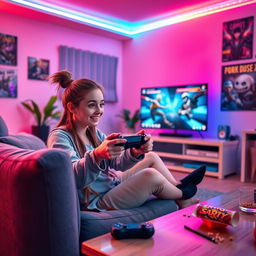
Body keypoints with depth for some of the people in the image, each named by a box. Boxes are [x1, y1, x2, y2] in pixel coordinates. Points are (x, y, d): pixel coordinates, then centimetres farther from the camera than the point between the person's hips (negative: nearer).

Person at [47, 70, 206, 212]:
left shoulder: (94, 133, 8)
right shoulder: (60, 137, -16)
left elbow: (116, 163, -2)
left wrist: (135, 152, -23)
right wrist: (97, 155, -48)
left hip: (113, 184, 9)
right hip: (97, 202, -9)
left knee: (152, 156, 11)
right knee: (151, 175, -19)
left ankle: (178, 186, 27)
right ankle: (181, 197, 12)